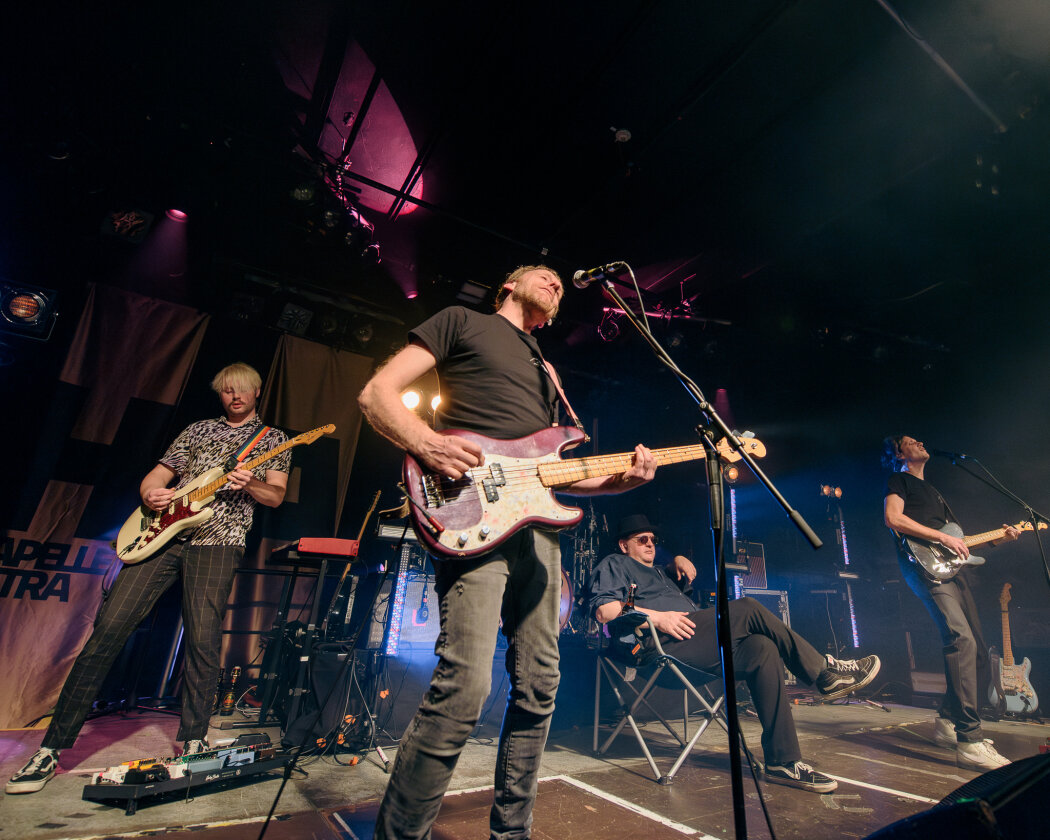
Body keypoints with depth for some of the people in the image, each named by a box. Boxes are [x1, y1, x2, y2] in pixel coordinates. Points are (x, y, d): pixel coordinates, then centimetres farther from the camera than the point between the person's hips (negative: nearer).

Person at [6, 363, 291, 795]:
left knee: (202, 641, -10)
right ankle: (53, 747, 10)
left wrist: (248, 485, -17)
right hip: (162, 531, 4)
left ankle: (192, 743, 5)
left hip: (216, 541, -3)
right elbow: (155, 476, 19)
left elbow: (276, 496, 3)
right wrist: (150, 494, -4)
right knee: (108, 628, -2)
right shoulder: (198, 430, 21)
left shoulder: (273, 438, 11)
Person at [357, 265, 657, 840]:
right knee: (465, 683, -16)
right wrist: (427, 443, -17)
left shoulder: (547, 373, 30)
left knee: (538, 687, 9)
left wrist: (620, 479, 10)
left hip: (536, 526, 7)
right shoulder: (462, 321, 12)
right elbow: (376, 394, 3)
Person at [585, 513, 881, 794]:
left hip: (692, 644, 9)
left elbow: (681, 577, 52)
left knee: (761, 648, -13)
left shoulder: (655, 570, 34)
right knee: (747, 609, -19)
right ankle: (824, 672, -3)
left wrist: (679, 561, 26)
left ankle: (783, 761, -9)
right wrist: (657, 617, -16)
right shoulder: (613, 564, 9)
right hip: (660, 644, -9)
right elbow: (603, 610, -7)